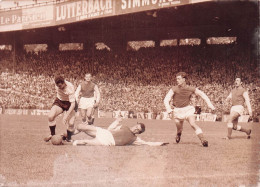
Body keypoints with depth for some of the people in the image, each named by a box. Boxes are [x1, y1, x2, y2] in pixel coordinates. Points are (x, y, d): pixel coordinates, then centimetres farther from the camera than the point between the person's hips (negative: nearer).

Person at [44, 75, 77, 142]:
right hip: (59, 101, 4)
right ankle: (52, 134, 0)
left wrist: (66, 116, -39)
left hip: (69, 103, -4)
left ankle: (69, 138, 13)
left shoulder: (70, 88, -33)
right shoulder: (57, 84, -17)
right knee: (50, 116, -20)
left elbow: (72, 104, -33)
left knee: (71, 123, -16)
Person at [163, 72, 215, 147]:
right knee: (179, 128, 7)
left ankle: (203, 139, -25)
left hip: (187, 109, -1)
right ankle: (178, 135, 44)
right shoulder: (174, 89, -12)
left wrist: (210, 105, -3)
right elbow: (166, 100, -17)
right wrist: (168, 109, -35)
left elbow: (202, 94, 3)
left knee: (193, 124, -22)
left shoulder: (191, 89, -8)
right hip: (177, 111, 1)